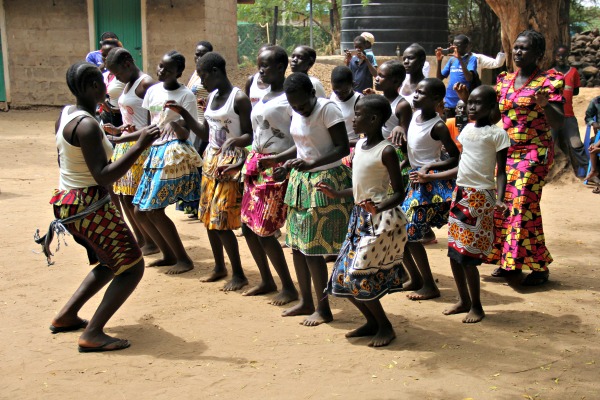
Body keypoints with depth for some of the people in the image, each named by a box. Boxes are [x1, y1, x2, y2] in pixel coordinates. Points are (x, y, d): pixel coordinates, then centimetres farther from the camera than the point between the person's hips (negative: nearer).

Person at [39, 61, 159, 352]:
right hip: (88, 206, -10)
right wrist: (139, 146, -29)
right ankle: (92, 335, -5)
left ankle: (66, 316, 29)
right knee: (132, 267, -3)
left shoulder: (65, 114, 6)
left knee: (111, 262, 25)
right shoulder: (87, 126, -23)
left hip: (66, 202, 10)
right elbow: (103, 177, -26)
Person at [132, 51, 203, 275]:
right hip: (155, 151, 8)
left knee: (154, 210, -11)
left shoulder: (186, 96, -9)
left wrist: (173, 120, -28)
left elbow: (185, 135, -12)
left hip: (173, 154, -8)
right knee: (140, 210, 6)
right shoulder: (153, 91, 10)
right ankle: (169, 254, 21)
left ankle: (184, 259, 2)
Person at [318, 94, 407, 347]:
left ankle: (385, 327, 11)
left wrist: (379, 207, -31)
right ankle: (372, 322, 26)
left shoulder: (386, 151, -14)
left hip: (381, 219, -9)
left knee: (358, 277, -8)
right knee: (343, 276, 9)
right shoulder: (360, 145, 10)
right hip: (360, 216, 9)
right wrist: (336, 194, 20)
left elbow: (398, 193, -14)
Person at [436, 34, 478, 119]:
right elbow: (440, 78, 11)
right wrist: (439, 61, -3)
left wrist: (460, 58, -24)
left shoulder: (471, 59, -4)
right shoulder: (452, 59, 12)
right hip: (449, 102, 6)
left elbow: (469, 78, -20)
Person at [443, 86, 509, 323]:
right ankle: (464, 300, 25)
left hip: (480, 196, -7)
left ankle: (476, 306, 9)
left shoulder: (497, 134, -8)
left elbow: (501, 171, -10)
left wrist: (500, 199, -23)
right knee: (454, 252, 9)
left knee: (468, 256, -6)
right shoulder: (467, 129, 11)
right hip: (460, 194, 7)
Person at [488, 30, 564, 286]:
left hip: (533, 153, -6)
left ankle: (539, 267, 2)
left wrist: (545, 105, -32)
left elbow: (558, 123, -13)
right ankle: (508, 262, 18)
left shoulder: (548, 82, -7)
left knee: (524, 206, -10)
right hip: (506, 152, 6)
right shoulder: (505, 80, 11)